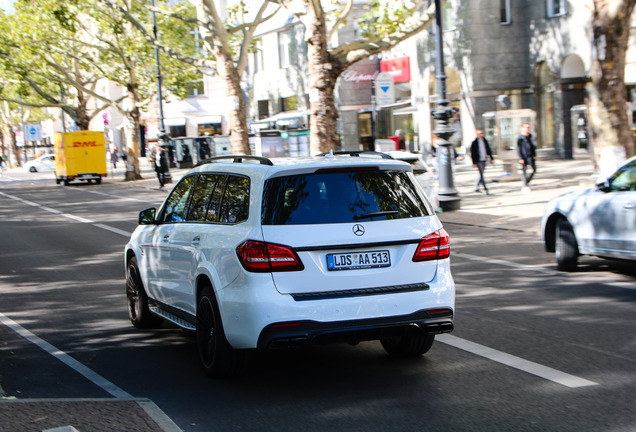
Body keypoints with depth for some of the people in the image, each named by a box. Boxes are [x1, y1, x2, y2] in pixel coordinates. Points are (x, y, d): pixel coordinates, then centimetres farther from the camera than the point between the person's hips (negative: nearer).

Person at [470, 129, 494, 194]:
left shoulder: (485, 141, 9)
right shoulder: (474, 142, -8)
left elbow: (488, 150, 17)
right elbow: (472, 153, -8)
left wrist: (492, 158, 14)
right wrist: (474, 162, -11)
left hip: (484, 160, 6)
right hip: (478, 161, -6)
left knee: (481, 174, 12)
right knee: (481, 175, -10)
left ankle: (476, 187, 26)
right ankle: (485, 189, -12)